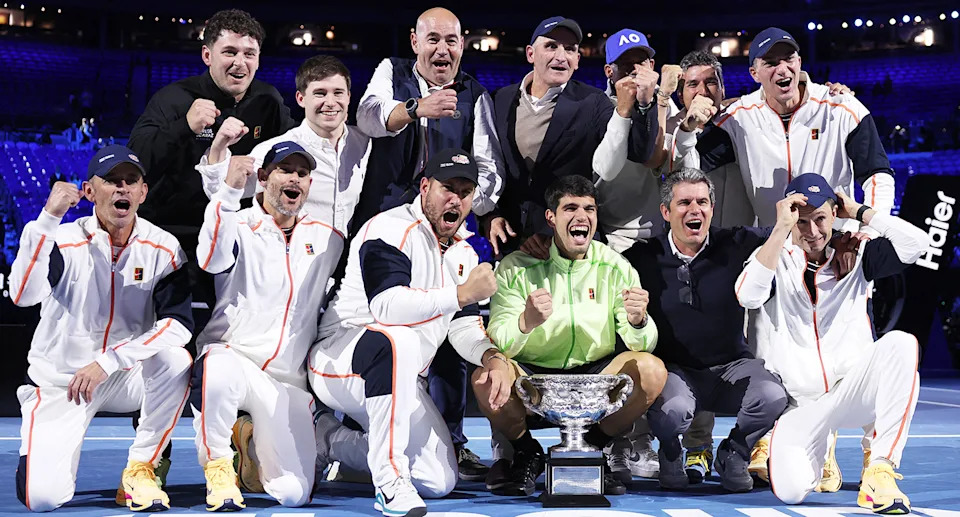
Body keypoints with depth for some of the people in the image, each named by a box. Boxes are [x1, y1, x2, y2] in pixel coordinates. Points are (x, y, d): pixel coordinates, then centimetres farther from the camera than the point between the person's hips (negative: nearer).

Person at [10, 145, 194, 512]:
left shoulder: (163, 248, -9)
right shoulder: (64, 241, -14)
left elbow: (179, 323, -20)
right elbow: (23, 295, -32)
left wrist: (107, 362, -28)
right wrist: (48, 218, -37)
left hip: (125, 377, 2)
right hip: (58, 381, -2)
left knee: (176, 361, -31)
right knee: (42, 497, -18)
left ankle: (140, 469, -11)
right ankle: (43, 449, 21)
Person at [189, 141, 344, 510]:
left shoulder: (327, 239, 9)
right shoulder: (239, 226, -4)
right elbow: (213, 260, -27)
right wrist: (230, 190, -33)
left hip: (288, 380, 3)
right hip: (232, 354, -3)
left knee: (294, 493, -9)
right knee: (218, 370, -42)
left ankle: (252, 444, 26)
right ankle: (218, 468, -15)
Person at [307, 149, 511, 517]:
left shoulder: (463, 251, 10)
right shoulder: (390, 230, -17)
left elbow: (464, 324, 9)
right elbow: (387, 306, -32)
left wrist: (491, 357, -12)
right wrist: (462, 293, -31)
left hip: (398, 378, 8)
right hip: (337, 361, -8)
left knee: (440, 482, 2)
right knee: (399, 341, -42)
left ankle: (332, 441, 18)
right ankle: (390, 480, -33)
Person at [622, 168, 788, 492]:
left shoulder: (735, 246, 2)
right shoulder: (643, 258, -2)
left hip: (730, 365, 2)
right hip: (673, 368, -2)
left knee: (772, 397, -28)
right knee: (674, 410, -35)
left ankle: (732, 454, 7)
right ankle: (670, 455, 7)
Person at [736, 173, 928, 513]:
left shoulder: (855, 254, 7)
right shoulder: (773, 257, 2)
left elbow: (916, 243, -8)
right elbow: (748, 296, -20)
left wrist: (859, 212, -1)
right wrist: (782, 228, -18)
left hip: (854, 392, 1)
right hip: (798, 405, -1)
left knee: (900, 344, -29)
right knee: (791, 490, -24)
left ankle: (880, 472, -26)